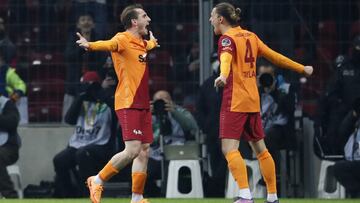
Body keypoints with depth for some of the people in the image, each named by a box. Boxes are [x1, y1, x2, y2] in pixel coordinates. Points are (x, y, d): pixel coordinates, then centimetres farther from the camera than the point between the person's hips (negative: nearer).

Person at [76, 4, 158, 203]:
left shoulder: (143, 43, 15)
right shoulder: (123, 39, -10)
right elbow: (108, 44, -35)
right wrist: (90, 45, -51)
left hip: (143, 104, 9)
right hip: (128, 104, -9)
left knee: (144, 151, 6)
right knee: (132, 150, -15)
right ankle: (97, 181, 0)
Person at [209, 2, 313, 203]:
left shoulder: (227, 39, -8)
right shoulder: (250, 36, 13)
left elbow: (226, 58, -31)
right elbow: (275, 56, 18)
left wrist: (223, 75, -51)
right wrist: (302, 68, 30)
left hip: (235, 102, -8)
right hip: (253, 101, 8)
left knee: (229, 148, -13)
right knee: (259, 148, 15)